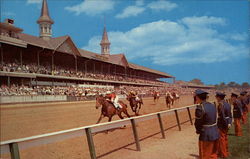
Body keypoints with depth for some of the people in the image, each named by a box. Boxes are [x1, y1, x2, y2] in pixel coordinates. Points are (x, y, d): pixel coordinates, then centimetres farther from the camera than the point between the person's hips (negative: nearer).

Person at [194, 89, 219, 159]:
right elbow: (215, 119, 9)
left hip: (206, 136, -7)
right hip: (215, 133, 7)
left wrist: (198, 131, 10)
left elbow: (197, 123, -12)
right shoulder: (212, 105, 3)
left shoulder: (200, 108, -20)